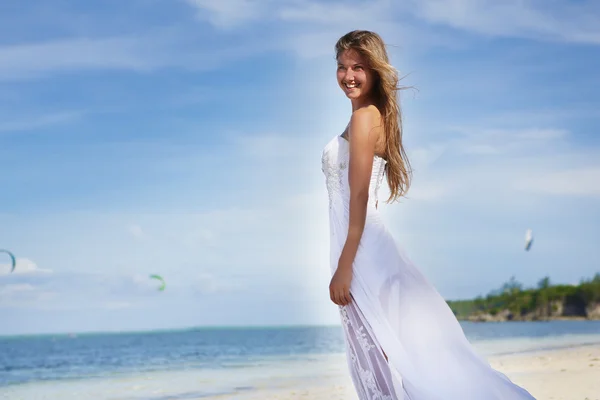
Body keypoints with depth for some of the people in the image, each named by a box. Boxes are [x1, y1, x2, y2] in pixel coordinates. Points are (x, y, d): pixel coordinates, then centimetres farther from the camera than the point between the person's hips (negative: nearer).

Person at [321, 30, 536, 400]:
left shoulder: (364, 117, -12)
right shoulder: (372, 115, 15)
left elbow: (359, 196, -18)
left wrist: (344, 265, -19)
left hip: (360, 247, -9)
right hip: (365, 244, 9)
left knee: (377, 353, -3)